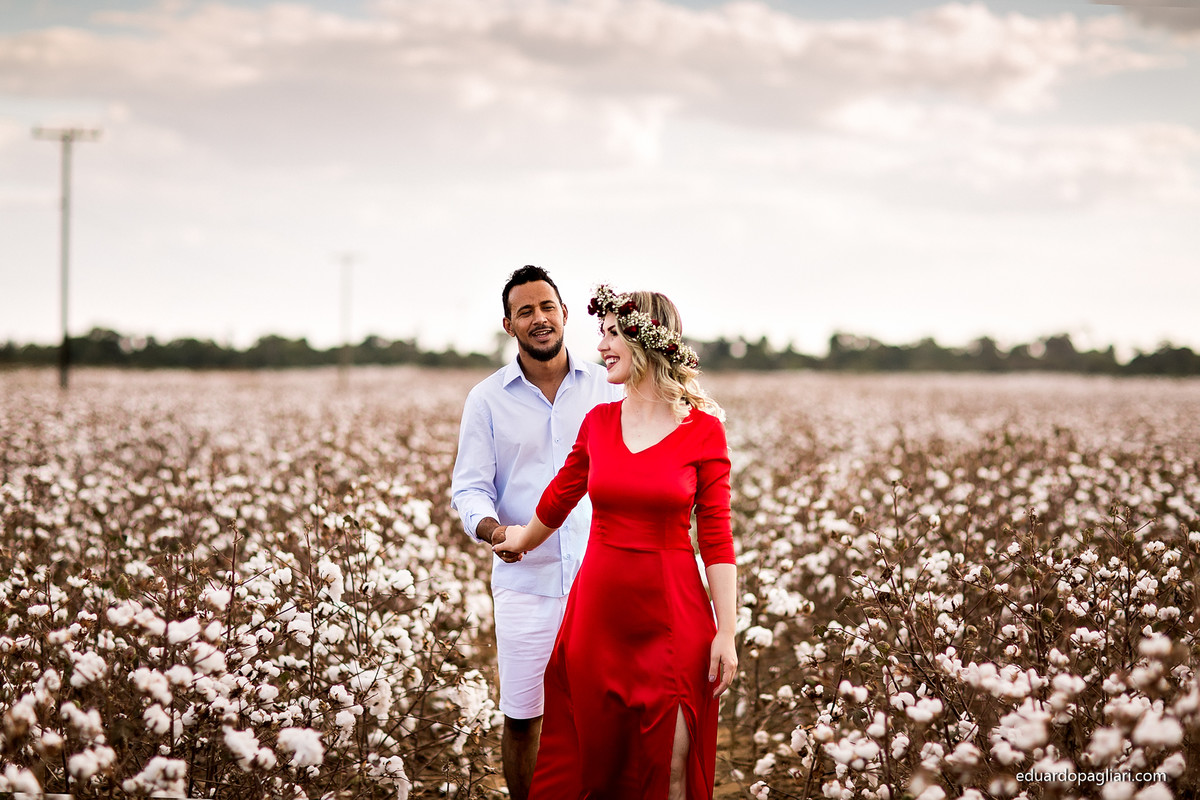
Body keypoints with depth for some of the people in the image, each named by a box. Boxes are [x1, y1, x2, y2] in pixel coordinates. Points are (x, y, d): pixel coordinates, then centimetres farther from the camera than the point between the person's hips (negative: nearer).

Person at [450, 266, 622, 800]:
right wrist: (491, 528, -21)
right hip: (526, 581, 0)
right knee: (521, 717, 5)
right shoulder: (487, 400, 4)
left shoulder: (605, 387, 6)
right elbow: (469, 488, 1)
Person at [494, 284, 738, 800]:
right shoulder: (599, 422, 3)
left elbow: (716, 538, -7)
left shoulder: (704, 430, -6)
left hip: (672, 615, -3)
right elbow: (562, 495, 20)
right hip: (598, 609, 3)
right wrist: (521, 542, 34)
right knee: (589, 757, 8)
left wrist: (726, 634, -10)